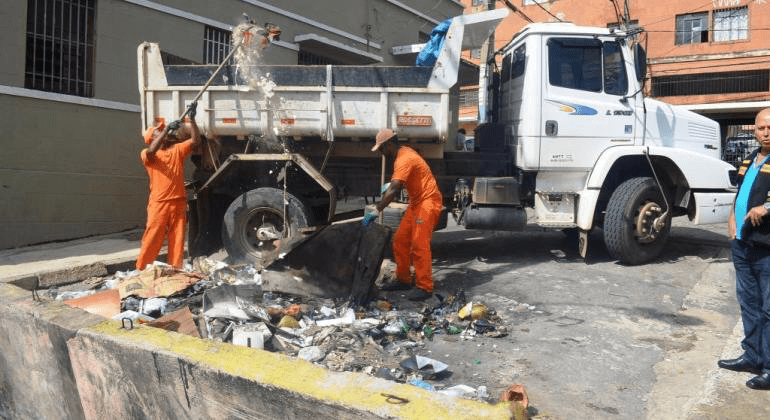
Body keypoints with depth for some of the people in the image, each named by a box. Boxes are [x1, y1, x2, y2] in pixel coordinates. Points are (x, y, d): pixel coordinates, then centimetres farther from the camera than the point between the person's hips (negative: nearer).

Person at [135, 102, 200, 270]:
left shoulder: (177, 149, 14)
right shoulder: (147, 154, 4)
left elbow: (195, 140, 2)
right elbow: (151, 152, -20)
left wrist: (191, 118, -8)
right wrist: (166, 130, -26)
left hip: (178, 202, 3)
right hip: (158, 203, -3)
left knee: (177, 240, 5)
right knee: (151, 239, -2)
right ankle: (140, 270, 5)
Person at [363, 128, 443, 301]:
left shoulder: (404, 159, -22)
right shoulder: (404, 151, 10)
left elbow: (393, 190, -31)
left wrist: (376, 211, -31)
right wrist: (392, 184, 14)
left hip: (427, 202, -10)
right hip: (416, 202, 11)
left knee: (419, 245, -13)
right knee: (400, 240, 9)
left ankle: (424, 287, -8)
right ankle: (403, 280, 17)